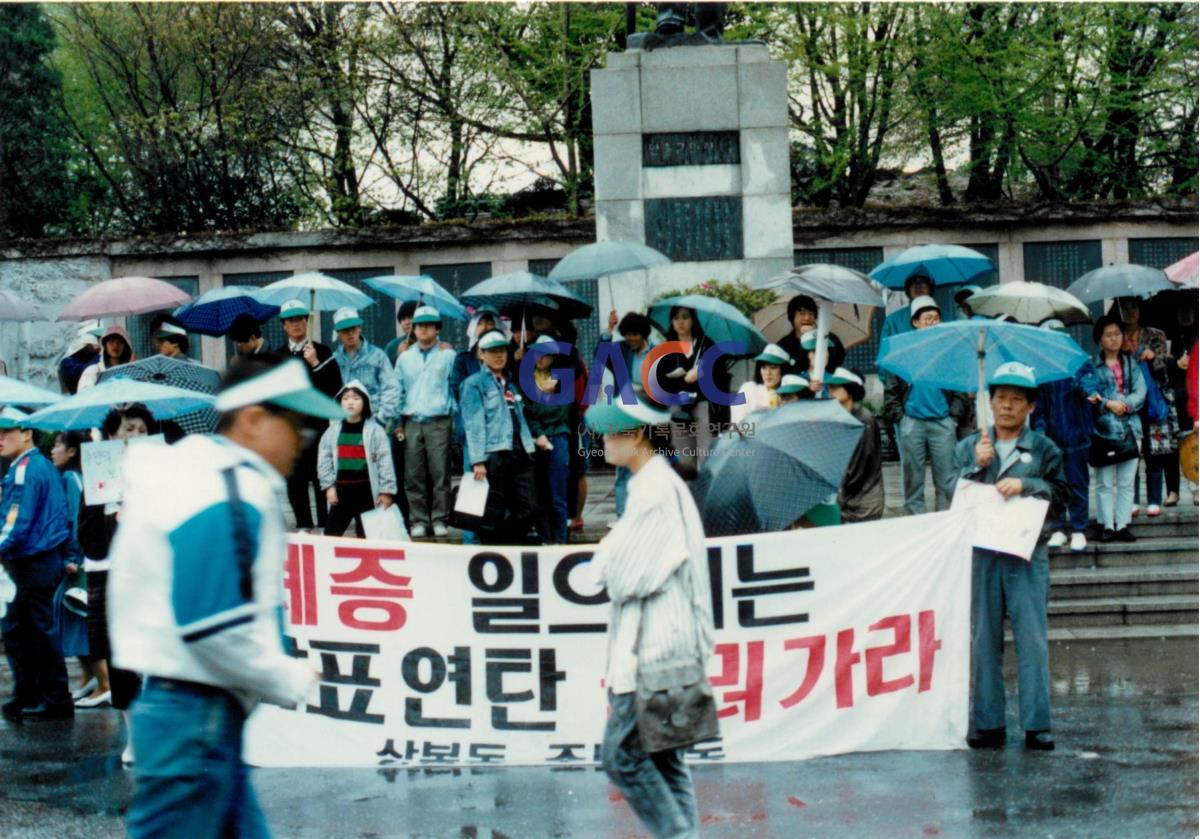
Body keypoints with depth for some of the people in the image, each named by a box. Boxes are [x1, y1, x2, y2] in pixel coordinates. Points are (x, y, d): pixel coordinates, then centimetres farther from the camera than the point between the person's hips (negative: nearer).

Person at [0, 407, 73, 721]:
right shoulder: (44, 466, 16)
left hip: (33, 563, -10)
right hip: (49, 559, 10)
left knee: (41, 629, -3)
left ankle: (57, 701, 2)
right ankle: (27, 698, 18)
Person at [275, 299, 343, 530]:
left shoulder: (322, 352, 4)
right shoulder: (278, 355, 13)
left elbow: (335, 387, -6)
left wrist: (316, 364, -14)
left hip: (317, 425, -3)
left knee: (321, 477, -4)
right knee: (294, 480, 4)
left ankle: (325, 526, 0)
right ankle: (303, 525, 11)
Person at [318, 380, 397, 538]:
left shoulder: (375, 430, -5)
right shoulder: (333, 430, 4)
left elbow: (385, 461, -7)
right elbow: (324, 459, 6)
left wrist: (386, 490, -9)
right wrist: (329, 485, -1)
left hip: (366, 490, -3)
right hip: (341, 489, 3)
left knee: (366, 535, 6)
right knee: (331, 533, 5)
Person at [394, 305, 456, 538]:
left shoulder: (448, 355, 4)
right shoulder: (405, 358, 13)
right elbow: (398, 392, 16)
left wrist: (457, 418, -3)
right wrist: (398, 423, 10)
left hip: (439, 422, -2)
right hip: (411, 423, 3)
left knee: (440, 473, -4)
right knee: (414, 475, 1)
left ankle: (440, 519, 3)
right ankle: (418, 521, 7)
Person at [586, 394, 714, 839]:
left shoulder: (657, 491, -17)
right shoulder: (650, 484, 14)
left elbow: (627, 579, -19)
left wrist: (606, 552, -2)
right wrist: (613, 553, 3)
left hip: (654, 652, -10)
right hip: (652, 648, 10)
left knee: (622, 755, -7)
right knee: (663, 759, 12)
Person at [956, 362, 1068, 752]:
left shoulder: (1044, 449, 10)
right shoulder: (969, 447, 13)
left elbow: (1060, 492, 1)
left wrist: (1024, 484, -12)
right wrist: (977, 466, -10)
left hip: (1028, 553, -2)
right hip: (981, 553, 2)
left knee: (1032, 639, -5)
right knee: (984, 639, 4)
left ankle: (1037, 725, -3)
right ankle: (988, 724, 9)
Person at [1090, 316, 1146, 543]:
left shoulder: (1131, 363, 11)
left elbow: (1140, 392, 3)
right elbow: (1088, 395, -7)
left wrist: (1124, 404, -13)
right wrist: (1108, 404, -17)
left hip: (1130, 427, 3)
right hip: (1104, 428, -3)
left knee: (1127, 482, 5)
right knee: (1105, 482, 0)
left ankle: (1123, 525, 9)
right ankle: (1108, 525, 5)